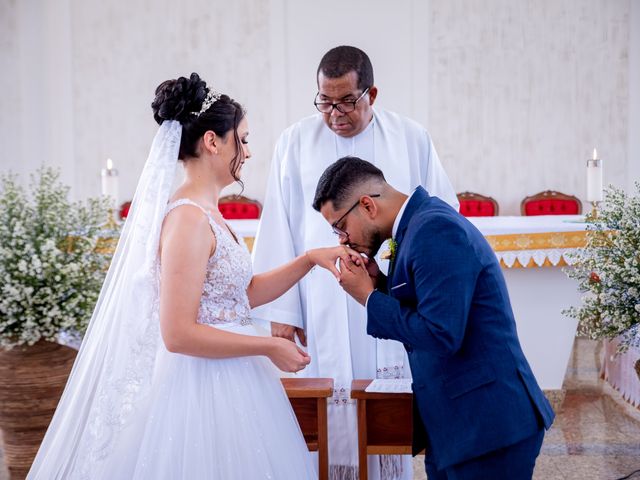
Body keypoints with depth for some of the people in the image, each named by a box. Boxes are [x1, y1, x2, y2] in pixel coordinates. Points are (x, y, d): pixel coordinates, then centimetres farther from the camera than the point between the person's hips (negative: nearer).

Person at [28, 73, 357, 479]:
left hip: (228, 383, 9)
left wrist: (309, 259, 8)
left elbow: (244, 293, 17)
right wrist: (269, 347, -16)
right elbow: (179, 334, -23)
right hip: (203, 387, -9)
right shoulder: (188, 217, -19)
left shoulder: (206, 212, 9)